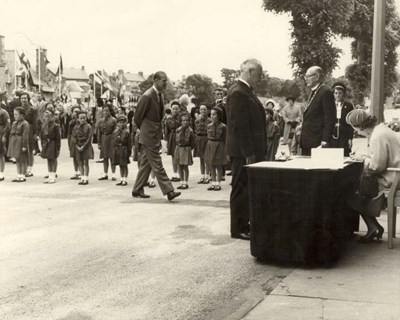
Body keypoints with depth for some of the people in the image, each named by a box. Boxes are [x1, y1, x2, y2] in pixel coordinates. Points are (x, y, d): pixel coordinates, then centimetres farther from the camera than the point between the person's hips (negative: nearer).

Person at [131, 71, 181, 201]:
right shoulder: (147, 96, -16)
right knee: (157, 166, -5)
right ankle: (169, 191, -5)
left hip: (155, 136, 9)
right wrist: (144, 130, 3)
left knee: (145, 164, 14)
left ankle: (137, 190, 23)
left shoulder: (160, 96, 10)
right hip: (149, 137, -9)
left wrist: (159, 131, 14)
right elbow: (137, 117, -9)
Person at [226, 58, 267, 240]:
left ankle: (243, 224, 25)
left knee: (247, 190, 15)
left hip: (251, 151, 10)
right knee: (241, 190, -1)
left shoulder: (246, 91, 16)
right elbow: (239, 126, -21)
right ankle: (238, 229, 7)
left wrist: (255, 151, 17)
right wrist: (248, 153, -21)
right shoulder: (237, 93, -16)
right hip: (243, 152, -10)